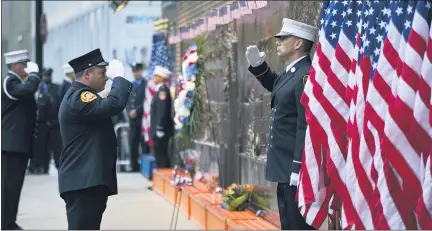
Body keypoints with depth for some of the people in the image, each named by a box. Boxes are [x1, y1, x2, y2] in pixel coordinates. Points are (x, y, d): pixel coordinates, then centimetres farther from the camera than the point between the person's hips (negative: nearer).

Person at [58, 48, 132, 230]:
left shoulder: (79, 96, 22)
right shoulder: (78, 97, -14)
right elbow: (114, 105, -27)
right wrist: (119, 77, -15)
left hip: (89, 179, 11)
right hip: (83, 181, -11)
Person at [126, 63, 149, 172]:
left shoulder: (146, 84, -4)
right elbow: (127, 101, 15)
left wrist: (136, 111, -14)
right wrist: (129, 111, -3)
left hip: (142, 119, -6)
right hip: (132, 119, 6)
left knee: (144, 144, -4)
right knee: (133, 144, 6)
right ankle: (134, 167, 12)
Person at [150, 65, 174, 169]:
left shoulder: (163, 90, -14)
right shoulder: (160, 89, 15)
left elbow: (162, 111, -20)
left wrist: (160, 129, -21)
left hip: (161, 131, -10)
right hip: (158, 130, 10)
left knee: (161, 156, -7)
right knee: (160, 155, 12)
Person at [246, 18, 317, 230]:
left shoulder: (306, 76, -21)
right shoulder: (291, 72, 10)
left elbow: (306, 126, -24)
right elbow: (276, 87, 33)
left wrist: (298, 168, -25)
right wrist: (258, 66, 15)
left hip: (296, 167, -11)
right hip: (285, 166, 11)